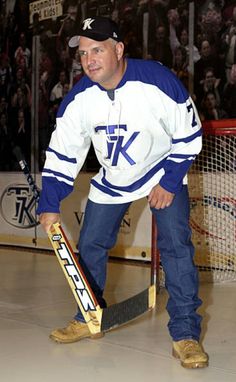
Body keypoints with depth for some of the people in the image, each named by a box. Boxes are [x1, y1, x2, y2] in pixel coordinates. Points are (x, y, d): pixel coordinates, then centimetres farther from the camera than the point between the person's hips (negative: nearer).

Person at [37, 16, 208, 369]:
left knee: (176, 246, -15)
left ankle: (186, 333, -5)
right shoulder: (79, 99, -16)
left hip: (164, 172, -4)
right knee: (90, 245, 5)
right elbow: (62, 153, -8)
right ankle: (89, 318, 26)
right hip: (112, 180, 4)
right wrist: (50, 205, -11)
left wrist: (170, 182, -16)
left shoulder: (160, 82, -27)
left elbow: (189, 136, -15)